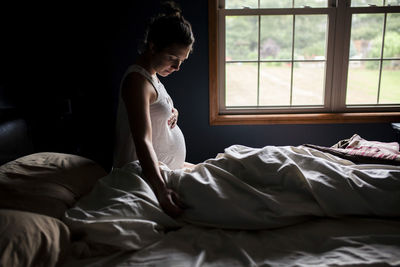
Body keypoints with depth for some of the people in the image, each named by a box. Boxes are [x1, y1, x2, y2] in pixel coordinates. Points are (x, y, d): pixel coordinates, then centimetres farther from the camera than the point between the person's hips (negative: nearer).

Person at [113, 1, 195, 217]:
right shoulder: (137, 80, -23)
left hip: (165, 167, 11)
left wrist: (172, 112, -2)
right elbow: (143, 140, -34)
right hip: (150, 174, -11)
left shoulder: (151, 75, 9)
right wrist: (162, 191, -43)